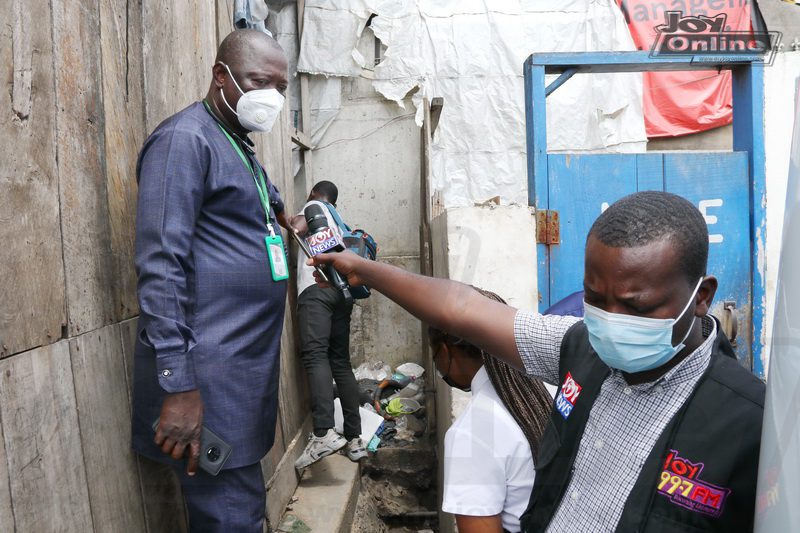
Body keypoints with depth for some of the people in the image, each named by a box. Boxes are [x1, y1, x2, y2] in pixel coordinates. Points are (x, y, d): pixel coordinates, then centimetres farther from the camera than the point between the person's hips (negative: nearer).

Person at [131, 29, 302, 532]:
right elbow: (161, 265, -19)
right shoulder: (185, 138, -10)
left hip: (248, 366, 9)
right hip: (211, 375, -9)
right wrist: (178, 384, -23)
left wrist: (278, 211, 28)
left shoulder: (241, 147, 18)